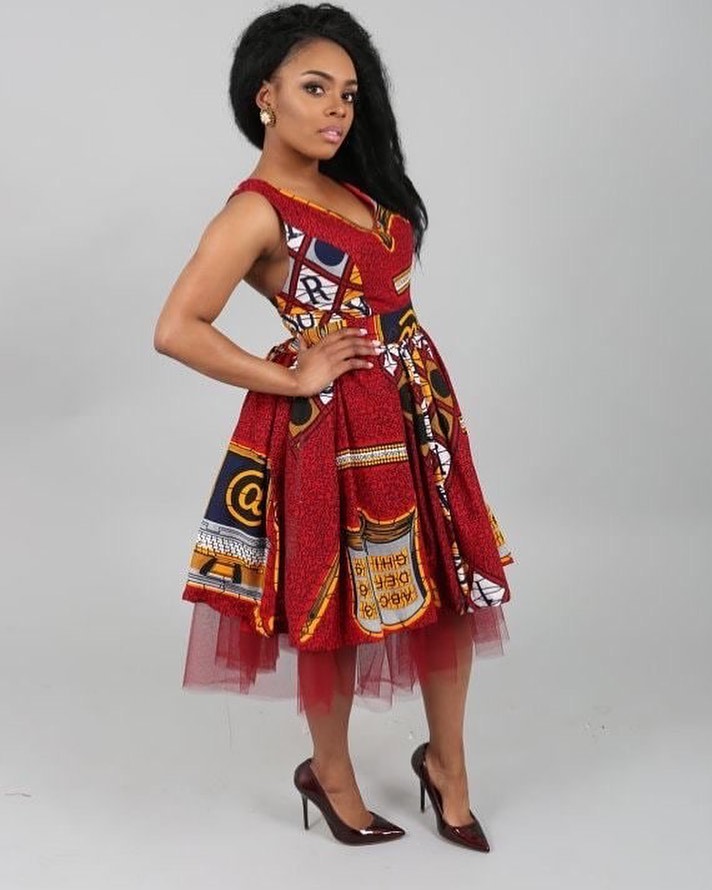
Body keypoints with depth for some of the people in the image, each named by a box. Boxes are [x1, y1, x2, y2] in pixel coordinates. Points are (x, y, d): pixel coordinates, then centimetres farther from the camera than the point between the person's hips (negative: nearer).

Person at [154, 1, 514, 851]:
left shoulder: (351, 184, 8)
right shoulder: (257, 210, -15)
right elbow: (176, 329, -24)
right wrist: (291, 380, -17)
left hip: (416, 411, 8)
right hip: (337, 428, -8)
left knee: (451, 582, 14)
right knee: (339, 604, 8)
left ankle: (447, 765, 34)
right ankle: (331, 774, 32)